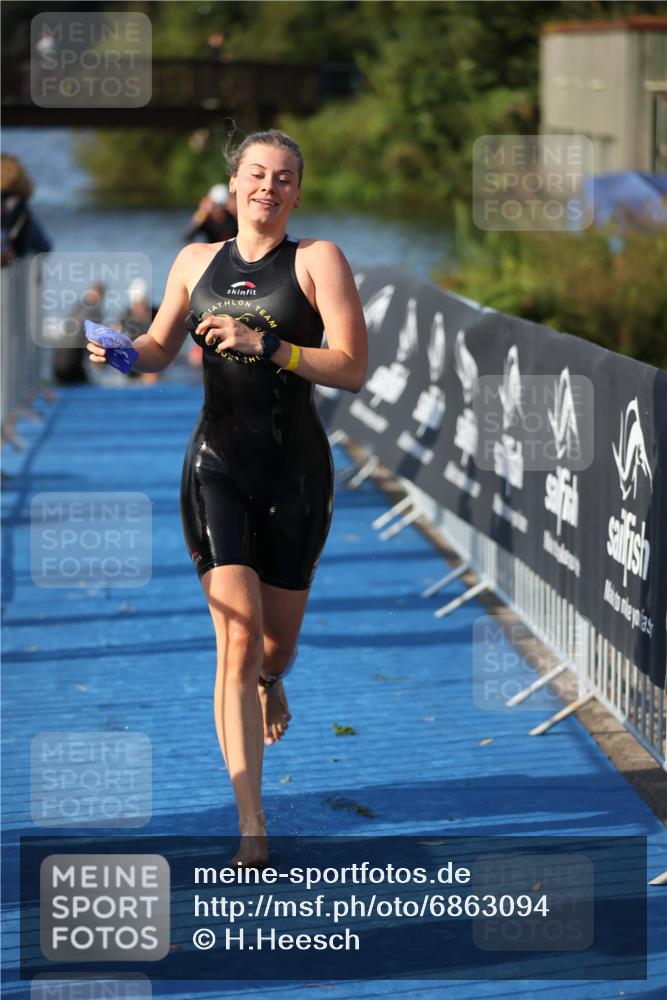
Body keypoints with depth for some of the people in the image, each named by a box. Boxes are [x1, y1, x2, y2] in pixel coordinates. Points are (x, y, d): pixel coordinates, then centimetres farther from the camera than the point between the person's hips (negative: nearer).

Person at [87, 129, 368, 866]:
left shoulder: (317, 260, -1)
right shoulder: (197, 261, 9)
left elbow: (352, 368, -10)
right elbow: (160, 349, 22)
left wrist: (265, 344, -21)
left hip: (296, 470, -1)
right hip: (216, 465, 1)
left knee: (277, 642, 12)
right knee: (236, 642, -13)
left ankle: (270, 683, 54)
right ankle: (252, 828, -14)